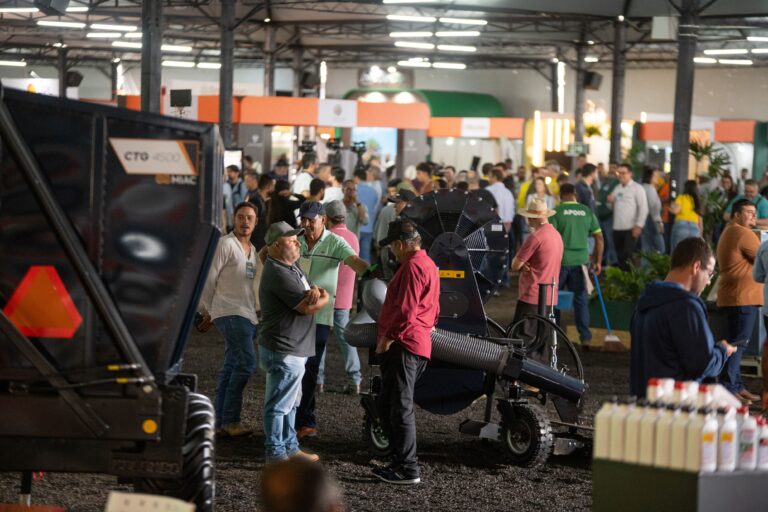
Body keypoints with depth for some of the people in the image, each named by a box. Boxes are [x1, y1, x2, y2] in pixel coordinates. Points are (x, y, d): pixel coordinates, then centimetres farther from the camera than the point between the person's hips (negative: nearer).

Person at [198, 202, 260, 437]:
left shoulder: (252, 249, 19)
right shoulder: (225, 244, -7)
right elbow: (208, 278, -7)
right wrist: (206, 310, -1)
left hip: (249, 315, 8)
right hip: (230, 312, -8)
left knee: (232, 367, 9)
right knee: (246, 362, -18)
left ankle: (221, 422, 12)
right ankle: (230, 420, -16)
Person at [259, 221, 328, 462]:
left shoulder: (292, 268, 13)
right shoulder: (278, 274, -21)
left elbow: (311, 297, 12)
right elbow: (308, 307, -24)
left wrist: (315, 290, -11)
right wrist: (323, 297, -4)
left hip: (293, 350, 11)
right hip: (283, 351, -11)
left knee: (290, 403, 19)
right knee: (279, 404, -3)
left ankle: (290, 447, 29)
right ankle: (276, 453, 3)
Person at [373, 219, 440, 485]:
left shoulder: (412, 267, -15)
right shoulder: (428, 264, 19)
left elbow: (405, 310, -21)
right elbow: (433, 308, 26)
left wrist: (387, 337, -14)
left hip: (403, 346, -11)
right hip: (421, 344, 11)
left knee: (400, 408, -7)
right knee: (390, 408, 15)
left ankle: (407, 468, -6)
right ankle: (400, 463, 18)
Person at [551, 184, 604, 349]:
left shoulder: (556, 211, -5)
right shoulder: (587, 211, 5)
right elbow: (599, 237, 5)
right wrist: (598, 261, 12)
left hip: (560, 261, -2)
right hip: (581, 261, 2)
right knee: (581, 300, 8)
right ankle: (585, 338, 2)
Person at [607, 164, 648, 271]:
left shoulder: (637, 188, -1)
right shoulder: (617, 188, 17)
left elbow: (643, 208, -7)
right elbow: (612, 207, 22)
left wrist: (639, 225, -14)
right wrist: (610, 201, -1)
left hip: (631, 229, -6)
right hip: (617, 228, 6)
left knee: (628, 256, -9)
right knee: (620, 256, 8)